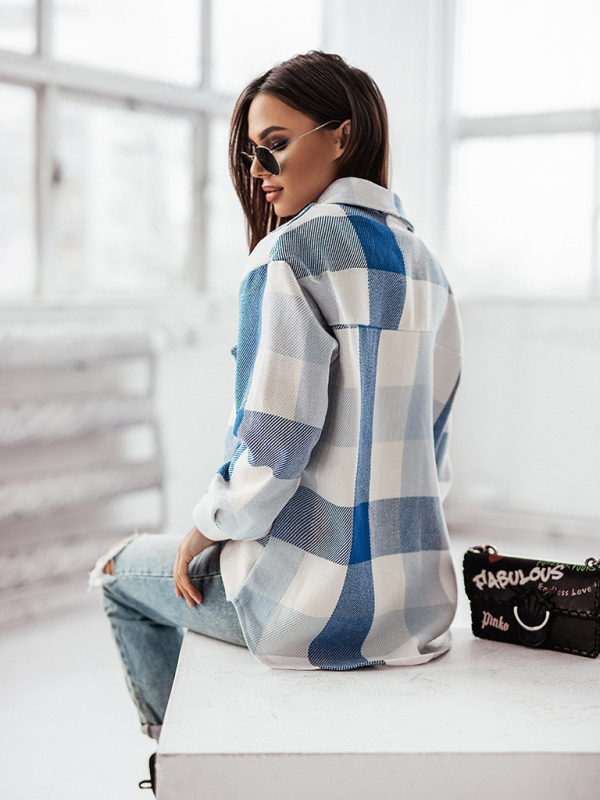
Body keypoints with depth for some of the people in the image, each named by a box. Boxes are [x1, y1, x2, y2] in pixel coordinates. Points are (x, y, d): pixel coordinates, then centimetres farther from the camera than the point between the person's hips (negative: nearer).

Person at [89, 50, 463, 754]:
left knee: (123, 572, 21)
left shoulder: (292, 253, -16)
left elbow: (272, 443, -21)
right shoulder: (424, 263, 9)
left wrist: (205, 530, -4)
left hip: (319, 604, -7)